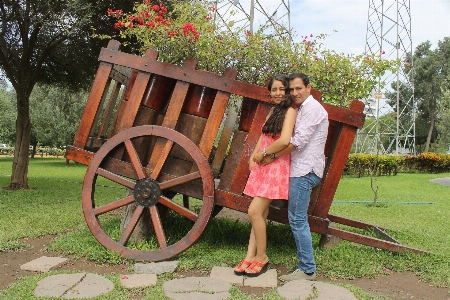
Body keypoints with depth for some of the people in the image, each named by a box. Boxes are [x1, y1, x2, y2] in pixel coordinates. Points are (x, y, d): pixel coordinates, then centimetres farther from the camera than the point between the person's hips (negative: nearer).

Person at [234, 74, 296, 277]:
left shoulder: (289, 111, -7)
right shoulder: (272, 111, 18)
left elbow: (285, 140, -21)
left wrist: (263, 153, -7)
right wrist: (254, 156, 2)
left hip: (277, 167, -7)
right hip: (263, 166, 7)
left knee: (254, 211, -10)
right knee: (261, 213, 7)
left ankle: (261, 257, 5)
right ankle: (250, 256, 10)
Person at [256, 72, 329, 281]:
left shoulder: (311, 108, -9)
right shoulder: (302, 109, 21)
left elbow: (298, 141, -18)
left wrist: (272, 156, -10)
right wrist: (267, 153, 2)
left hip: (305, 170, -10)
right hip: (301, 169, 10)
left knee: (297, 219, -7)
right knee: (297, 219, 13)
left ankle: (307, 270, 1)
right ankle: (306, 266, 21)